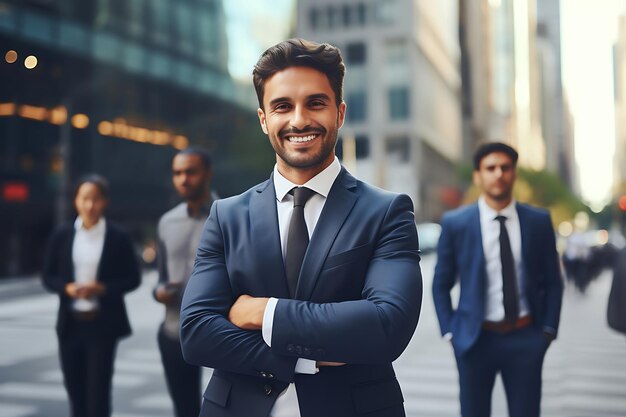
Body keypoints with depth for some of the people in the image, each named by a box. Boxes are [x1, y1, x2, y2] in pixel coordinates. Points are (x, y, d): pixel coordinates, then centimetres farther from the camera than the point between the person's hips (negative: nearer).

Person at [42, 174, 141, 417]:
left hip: (103, 324, -3)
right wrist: (67, 287, -13)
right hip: (70, 323, 3)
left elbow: (133, 278, -1)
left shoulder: (118, 238, -3)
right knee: (75, 388, 12)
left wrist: (103, 288, -16)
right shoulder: (62, 235, 4)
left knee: (98, 390, -2)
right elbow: (48, 276, 7)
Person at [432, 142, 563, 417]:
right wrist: (450, 332, -1)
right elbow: (441, 284, 4)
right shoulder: (455, 223, -3)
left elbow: (552, 282, 9)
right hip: (476, 339, -1)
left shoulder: (538, 221, 2)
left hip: (526, 338, 1)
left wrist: (548, 329, 2)